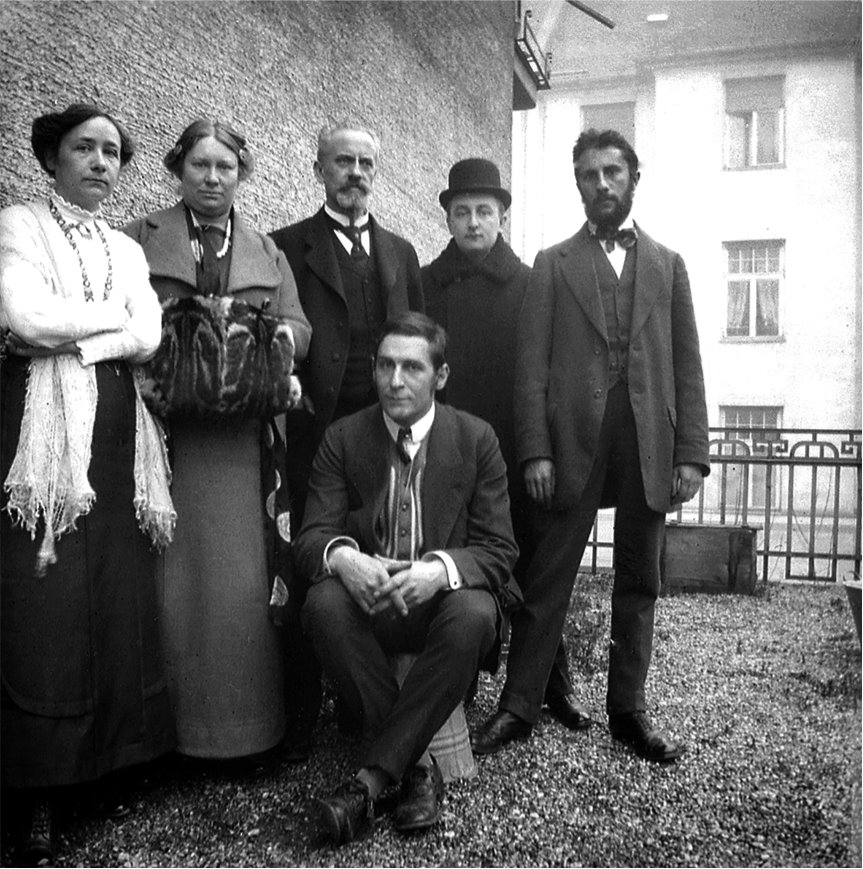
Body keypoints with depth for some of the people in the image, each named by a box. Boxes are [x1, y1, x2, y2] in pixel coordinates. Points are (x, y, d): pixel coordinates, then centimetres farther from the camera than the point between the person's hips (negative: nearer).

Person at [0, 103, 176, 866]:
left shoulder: (129, 249, 18)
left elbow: (148, 339, 3)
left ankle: (110, 762, 18)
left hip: (119, 437, 4)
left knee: (121, 603, 3)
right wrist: (114, 314, -1)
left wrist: (64, 332, -7)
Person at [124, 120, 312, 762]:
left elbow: (298, 328, 10)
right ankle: (166, 726, 14)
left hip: (239, 438, 2)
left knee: (239, 580, 2)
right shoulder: (141, 239, 11)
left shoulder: (266, 251, 18)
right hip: (161, 427, -1)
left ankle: (244, 727, 15)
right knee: (170, 580, 0)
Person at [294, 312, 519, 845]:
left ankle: (373, 776, -23)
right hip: (368, 600, 1)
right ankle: (415, 764, -19)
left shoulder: (476, 438, -1)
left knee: (474, 615, -34)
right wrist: (342, 557, -29)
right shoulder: (343, 439, 2)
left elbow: (499, 550, -5)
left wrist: (439, 569, -28)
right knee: (324, 603, -31)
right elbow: (313, 535, -3)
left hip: (443, 598, -1)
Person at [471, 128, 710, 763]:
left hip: (649, 444, 2)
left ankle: (628, 710, 22)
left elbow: (688, 367, 9)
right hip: (573, 440, -2)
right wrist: (535, 450, -9)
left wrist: (692, 453, 0)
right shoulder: (553, 264, 10)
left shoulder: (667, 265, 16)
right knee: (547, 580, 1)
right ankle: (519, 706, 13)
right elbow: (532, 364, 1)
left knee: (639, 583, 9)